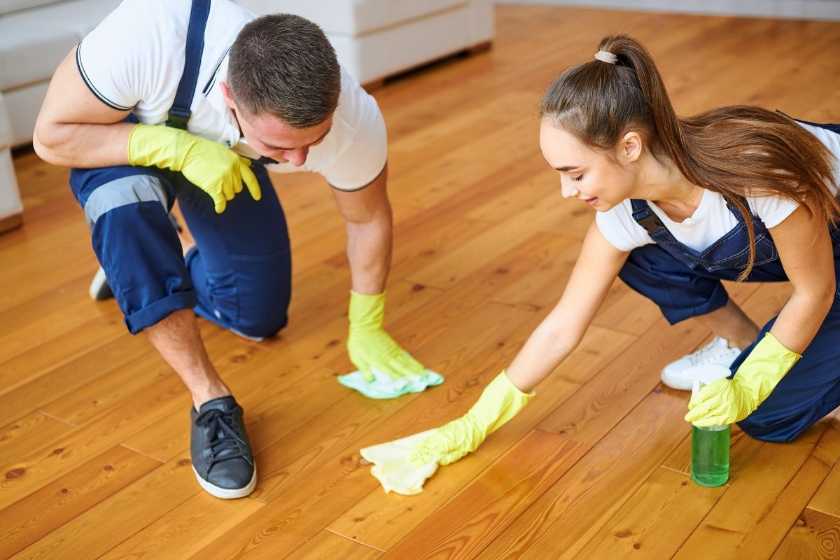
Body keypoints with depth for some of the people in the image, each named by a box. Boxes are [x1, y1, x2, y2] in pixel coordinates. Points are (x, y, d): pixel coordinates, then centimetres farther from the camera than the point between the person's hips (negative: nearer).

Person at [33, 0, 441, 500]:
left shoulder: (354, 120, -36)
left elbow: (369, 218, -14)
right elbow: (52, 135, -31)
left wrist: (367, 330, -4)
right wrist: (178, 147, -46)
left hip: (229, 162, 3)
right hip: (124, 139, -2)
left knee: (259, 319, 9)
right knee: (128, 206, -38)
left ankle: (149, 262, 38)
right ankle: (210, 401, -23)